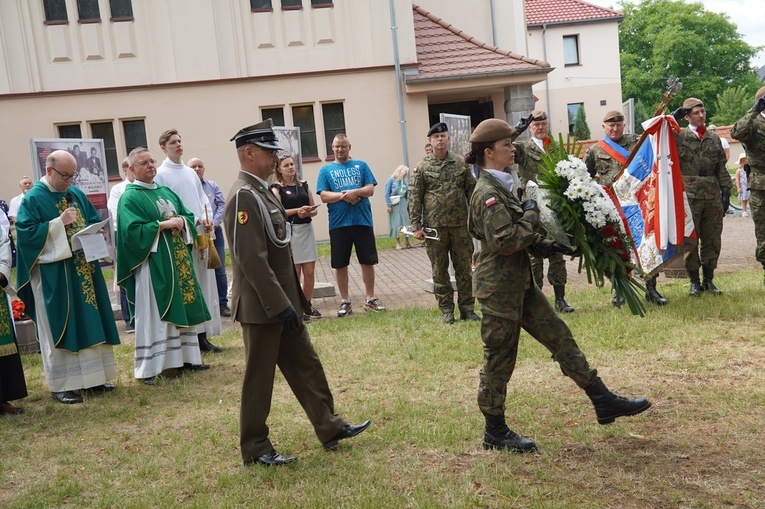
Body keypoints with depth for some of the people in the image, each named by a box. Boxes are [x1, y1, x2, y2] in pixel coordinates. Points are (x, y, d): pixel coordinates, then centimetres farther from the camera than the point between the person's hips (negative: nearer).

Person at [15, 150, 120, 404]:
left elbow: (95, 221, 17)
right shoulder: (33, 199, -7)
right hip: (53, 274, -6)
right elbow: (26, 232, -15)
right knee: (60, 326, -1)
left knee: (90, 322, 10)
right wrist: (59, 223, -19)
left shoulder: (76, 194, 11)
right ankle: (61, 384, 9)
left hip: (84, 270, 6)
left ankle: (92, 376, 21)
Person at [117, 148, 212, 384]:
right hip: (153, 262, -7)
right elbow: (132, 230, -17)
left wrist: (181, 221, -7)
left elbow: (189, 216, 15)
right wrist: (162, 225, -18)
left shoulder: (166, 192, 17)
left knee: (183, 307, 10)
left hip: (179, 258, 7)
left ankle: (186, 357, 20)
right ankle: (149, 368, 1)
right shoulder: (130, 197, -5)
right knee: (154, 313, -5)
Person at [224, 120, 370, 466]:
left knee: (305, 365, 15)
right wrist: (279, 304, -23)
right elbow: (251, 259, -25)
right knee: (259, 377, 3)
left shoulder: (261, 191, 13)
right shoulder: (243, 196, -19)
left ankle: (329, 427, 26)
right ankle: (255, 449, 17)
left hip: (281, 302, 10)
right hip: (263, 306, -10)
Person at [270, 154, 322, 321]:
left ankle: (307, 305, 18)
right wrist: (298, 210, -20)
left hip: (307, 229, 5)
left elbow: (314, 209, 12)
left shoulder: (303, 185, 12)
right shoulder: (277, 188, -1)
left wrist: (308, 212, -10)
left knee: (309, 272, 5)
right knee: (294, 273, -2)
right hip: (289, 231, -5)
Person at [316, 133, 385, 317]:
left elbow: (370, 189, 0)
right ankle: (345, 302, 17)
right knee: (340, 264, 5)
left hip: (363, 221, 1)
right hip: (338, 224, 0)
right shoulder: (326, 170, 7)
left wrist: (355, 192, -18)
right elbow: (324, 196, -3)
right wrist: (343, 195, -17)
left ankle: (370, 299, 21)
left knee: (368, 261, 7)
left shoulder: (361, 166, 9)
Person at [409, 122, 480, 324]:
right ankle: (446, 310, 15)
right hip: (435, 227, -1)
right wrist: (416, 226, -7)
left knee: (464, 268, 7)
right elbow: (415, 198, -2)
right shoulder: (422, 167, 0)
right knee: (439, 271, 5)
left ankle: (467, 307, 17)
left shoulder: (461, 163, 6)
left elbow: (472, 191, 8)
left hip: (461, 225, 2)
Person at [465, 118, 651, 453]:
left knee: (560, 337, 10)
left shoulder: (502, 187, 13)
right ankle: (495, 432, 17)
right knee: (499, 360, 2)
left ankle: (604, 402, 18)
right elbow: (505, 241, -26)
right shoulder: (487, 194, -18)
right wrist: (531, 215, -13)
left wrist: (547, 246, 5)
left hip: (520, 284, 10)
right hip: (499, 289, -10)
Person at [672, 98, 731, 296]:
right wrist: (672, 119, -12)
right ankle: (694, 282, 11)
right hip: (689, 197, -4)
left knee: (713, 241, 8)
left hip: (713, 197, 4)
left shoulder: (714, 138, 15)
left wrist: (726, 192, 8)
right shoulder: (679, 135, 3)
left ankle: (709, 280, 19)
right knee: (690, 241, 1)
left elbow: (722, 168, 15)